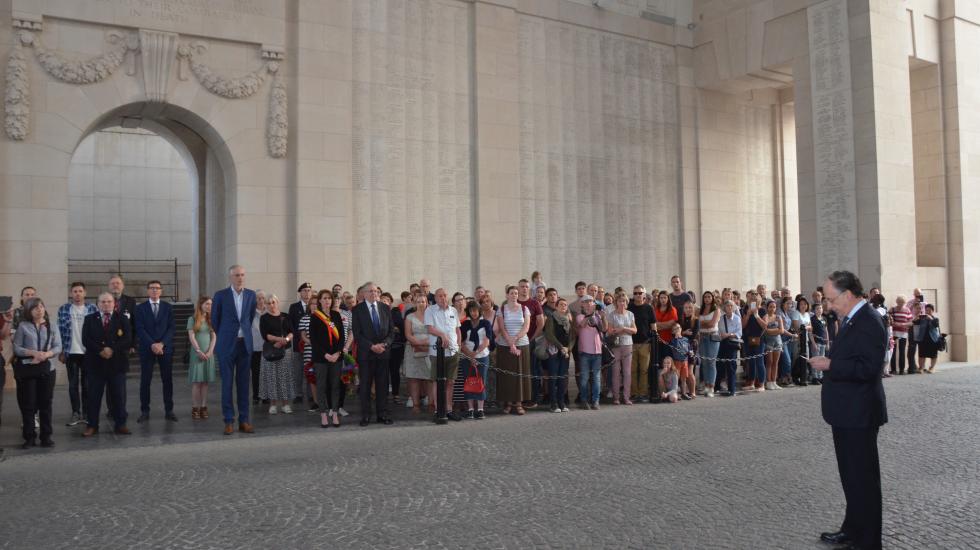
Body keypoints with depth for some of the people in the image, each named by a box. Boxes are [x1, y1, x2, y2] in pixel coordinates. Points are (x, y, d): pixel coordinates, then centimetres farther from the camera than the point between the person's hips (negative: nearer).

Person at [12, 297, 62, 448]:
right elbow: (16, 348, -3)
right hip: (26, 369, -1)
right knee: (28, 404, 1)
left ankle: (46, 436, 10)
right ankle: (29, 437, 9)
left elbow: (58, 347, 3)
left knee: (45, 403, 4)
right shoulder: (23, 326, 2)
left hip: (46, 368, 1)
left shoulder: (51, 327, 8)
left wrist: (46, 354, -15)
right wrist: (33, 353, -17)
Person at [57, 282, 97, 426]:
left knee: (87, 384, 6)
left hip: (88, 352, 0)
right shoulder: (63, 309, 2)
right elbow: (60, 331, 2)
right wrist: (61, 352, -1)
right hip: (71, 352, 0)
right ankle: (75, 413, 13)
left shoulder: (92, 309, 1)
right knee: (73, 384, 6)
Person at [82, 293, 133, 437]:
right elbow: (85, 339, -4)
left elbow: (127, 339, -6)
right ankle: (92, 425, 14)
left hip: (117, 362, 0)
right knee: (94, 396, 4)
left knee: (119, 396, 4)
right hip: (95, 362, 1)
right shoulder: (90, 319, 8)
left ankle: (120, 425, 12)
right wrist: (100, 351, -16)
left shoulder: (122, 319, 5)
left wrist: (112, 349, -17)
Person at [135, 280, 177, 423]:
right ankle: (144, 411, 6)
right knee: (145, 380, 0)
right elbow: (140, 329, -3)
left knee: (167, 380, 2)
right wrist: (152, 344, -14)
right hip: (147, 349, -1)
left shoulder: (168, 307, 9)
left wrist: (161, 343, -11)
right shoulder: (140, 308, 5)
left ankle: (169, 411, 8)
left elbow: (172, 328, 2)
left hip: (165, 348, 1)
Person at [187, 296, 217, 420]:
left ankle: (203, 407, 4)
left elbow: (213, 337, 7)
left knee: (205, 381, 3)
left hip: (209, 354, 4)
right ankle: (195, 408, -4)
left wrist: (210, 352, -5)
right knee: (196, 381, -5)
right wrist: (199, 351, -13)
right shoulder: (192, 319, -1)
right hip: (196, 354, -4)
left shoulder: (211, 320, 11)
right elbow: (191, 337, -6)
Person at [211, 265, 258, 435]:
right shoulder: (221, 295, -4)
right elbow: (214, 319, 7)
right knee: (227, 383, 0)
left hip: (245, 344, 3)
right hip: (227, 345, -3)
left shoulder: (251, 295, 5)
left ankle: (244, 420, 11)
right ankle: (229, 421, 7)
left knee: (243, 383, 5)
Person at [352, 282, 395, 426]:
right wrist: (372, 346, -14)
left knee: (382, 385, 5)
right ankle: (365, 415, 10)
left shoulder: (385, 308, 9)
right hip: (366, 353, -3)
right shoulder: (357, 310, -1)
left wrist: (384, 344, -9)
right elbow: (357, 334, -6)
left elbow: (391, 331, 8)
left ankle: (382, 414, 11)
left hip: (383, 352, 3)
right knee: (365, 385, 3)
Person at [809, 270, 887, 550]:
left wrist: (830, 365, -21)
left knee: (863, 477, 2)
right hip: (847, 412, 10)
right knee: (850, 474, 21)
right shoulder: (851, 319, 12)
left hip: (859, 414, -10)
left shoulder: (868, 322, -20)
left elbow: (868, 367, -27)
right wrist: (828, 362, 5)